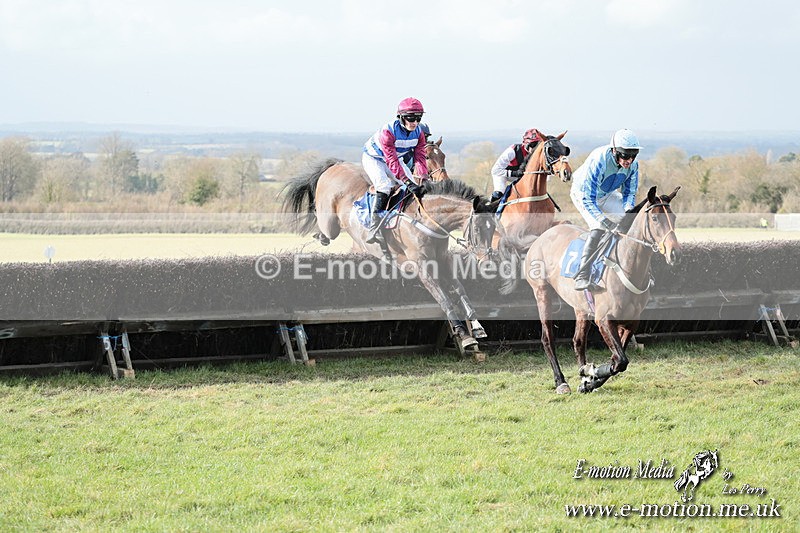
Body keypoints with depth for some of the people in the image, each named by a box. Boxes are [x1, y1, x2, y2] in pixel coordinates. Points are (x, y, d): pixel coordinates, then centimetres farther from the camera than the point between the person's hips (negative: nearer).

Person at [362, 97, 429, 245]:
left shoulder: (418, 133, -17)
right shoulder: (388, 131, -38)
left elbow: (420, 157, -17)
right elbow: (392, 161, -42)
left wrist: (424, 178, -35)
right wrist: (407, 182, -50)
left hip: (396, 159, 7)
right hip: (373, 158, -7)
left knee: (415, 188, -4)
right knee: (384, 185, -30)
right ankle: (374, 226, -35)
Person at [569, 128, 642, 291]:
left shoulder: (632, 165, -19)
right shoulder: (598, 161, -40)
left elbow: (629, 192, -4)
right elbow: (587, 199, -38)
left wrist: (629, 212, -24)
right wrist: (604, 220, -48)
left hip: (607, 194, 7)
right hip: (583, 193, -7)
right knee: (598, 228, -27)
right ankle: (582, 277, -33)